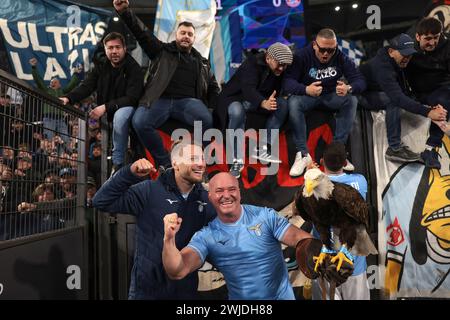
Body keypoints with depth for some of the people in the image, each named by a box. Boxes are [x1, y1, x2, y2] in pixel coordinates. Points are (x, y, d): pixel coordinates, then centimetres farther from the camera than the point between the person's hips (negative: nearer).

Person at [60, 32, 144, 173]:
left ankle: (118, 163, -24)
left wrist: (106, 107, -29)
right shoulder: (101, 66, 5)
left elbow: (132, 98, -22)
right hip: (107, 111, 6)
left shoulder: (133, 68, -12)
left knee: (120, 115, -38)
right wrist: (68, 98, -23)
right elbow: (86, 86, -3)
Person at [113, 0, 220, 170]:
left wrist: (214, 107, 12)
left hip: (188, 100, 1)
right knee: (139, 122, -31)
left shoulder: (202, 61, 26)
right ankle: (166, 163, -14)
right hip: (160, 99, 0)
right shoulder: (163, 50, 20)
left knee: (206, 120, -33)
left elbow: (213, 87, 29)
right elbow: (143, 33, 8)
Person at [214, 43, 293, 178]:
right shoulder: (252, 63, -23)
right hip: (235, 97, -6)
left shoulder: (281, 70, -2)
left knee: (283, 104, -17)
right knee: (237, 112, -39)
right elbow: (248, 89, -39)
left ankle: (262, 149, -16)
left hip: (260, 98, 6)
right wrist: (263, 103, -57)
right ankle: (237, 160, -34)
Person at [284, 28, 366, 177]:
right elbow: (288, 82, -26)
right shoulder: (302, 56, -17)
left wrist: (349, 88, -39)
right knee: (293, 103, -34)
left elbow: (360, 80, -14)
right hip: (307, 95, -2)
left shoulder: (341, 57, -10)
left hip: (331, 96, 2)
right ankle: (303, 153, -28)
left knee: (352, 101, -26)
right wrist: (306, 89, -47)